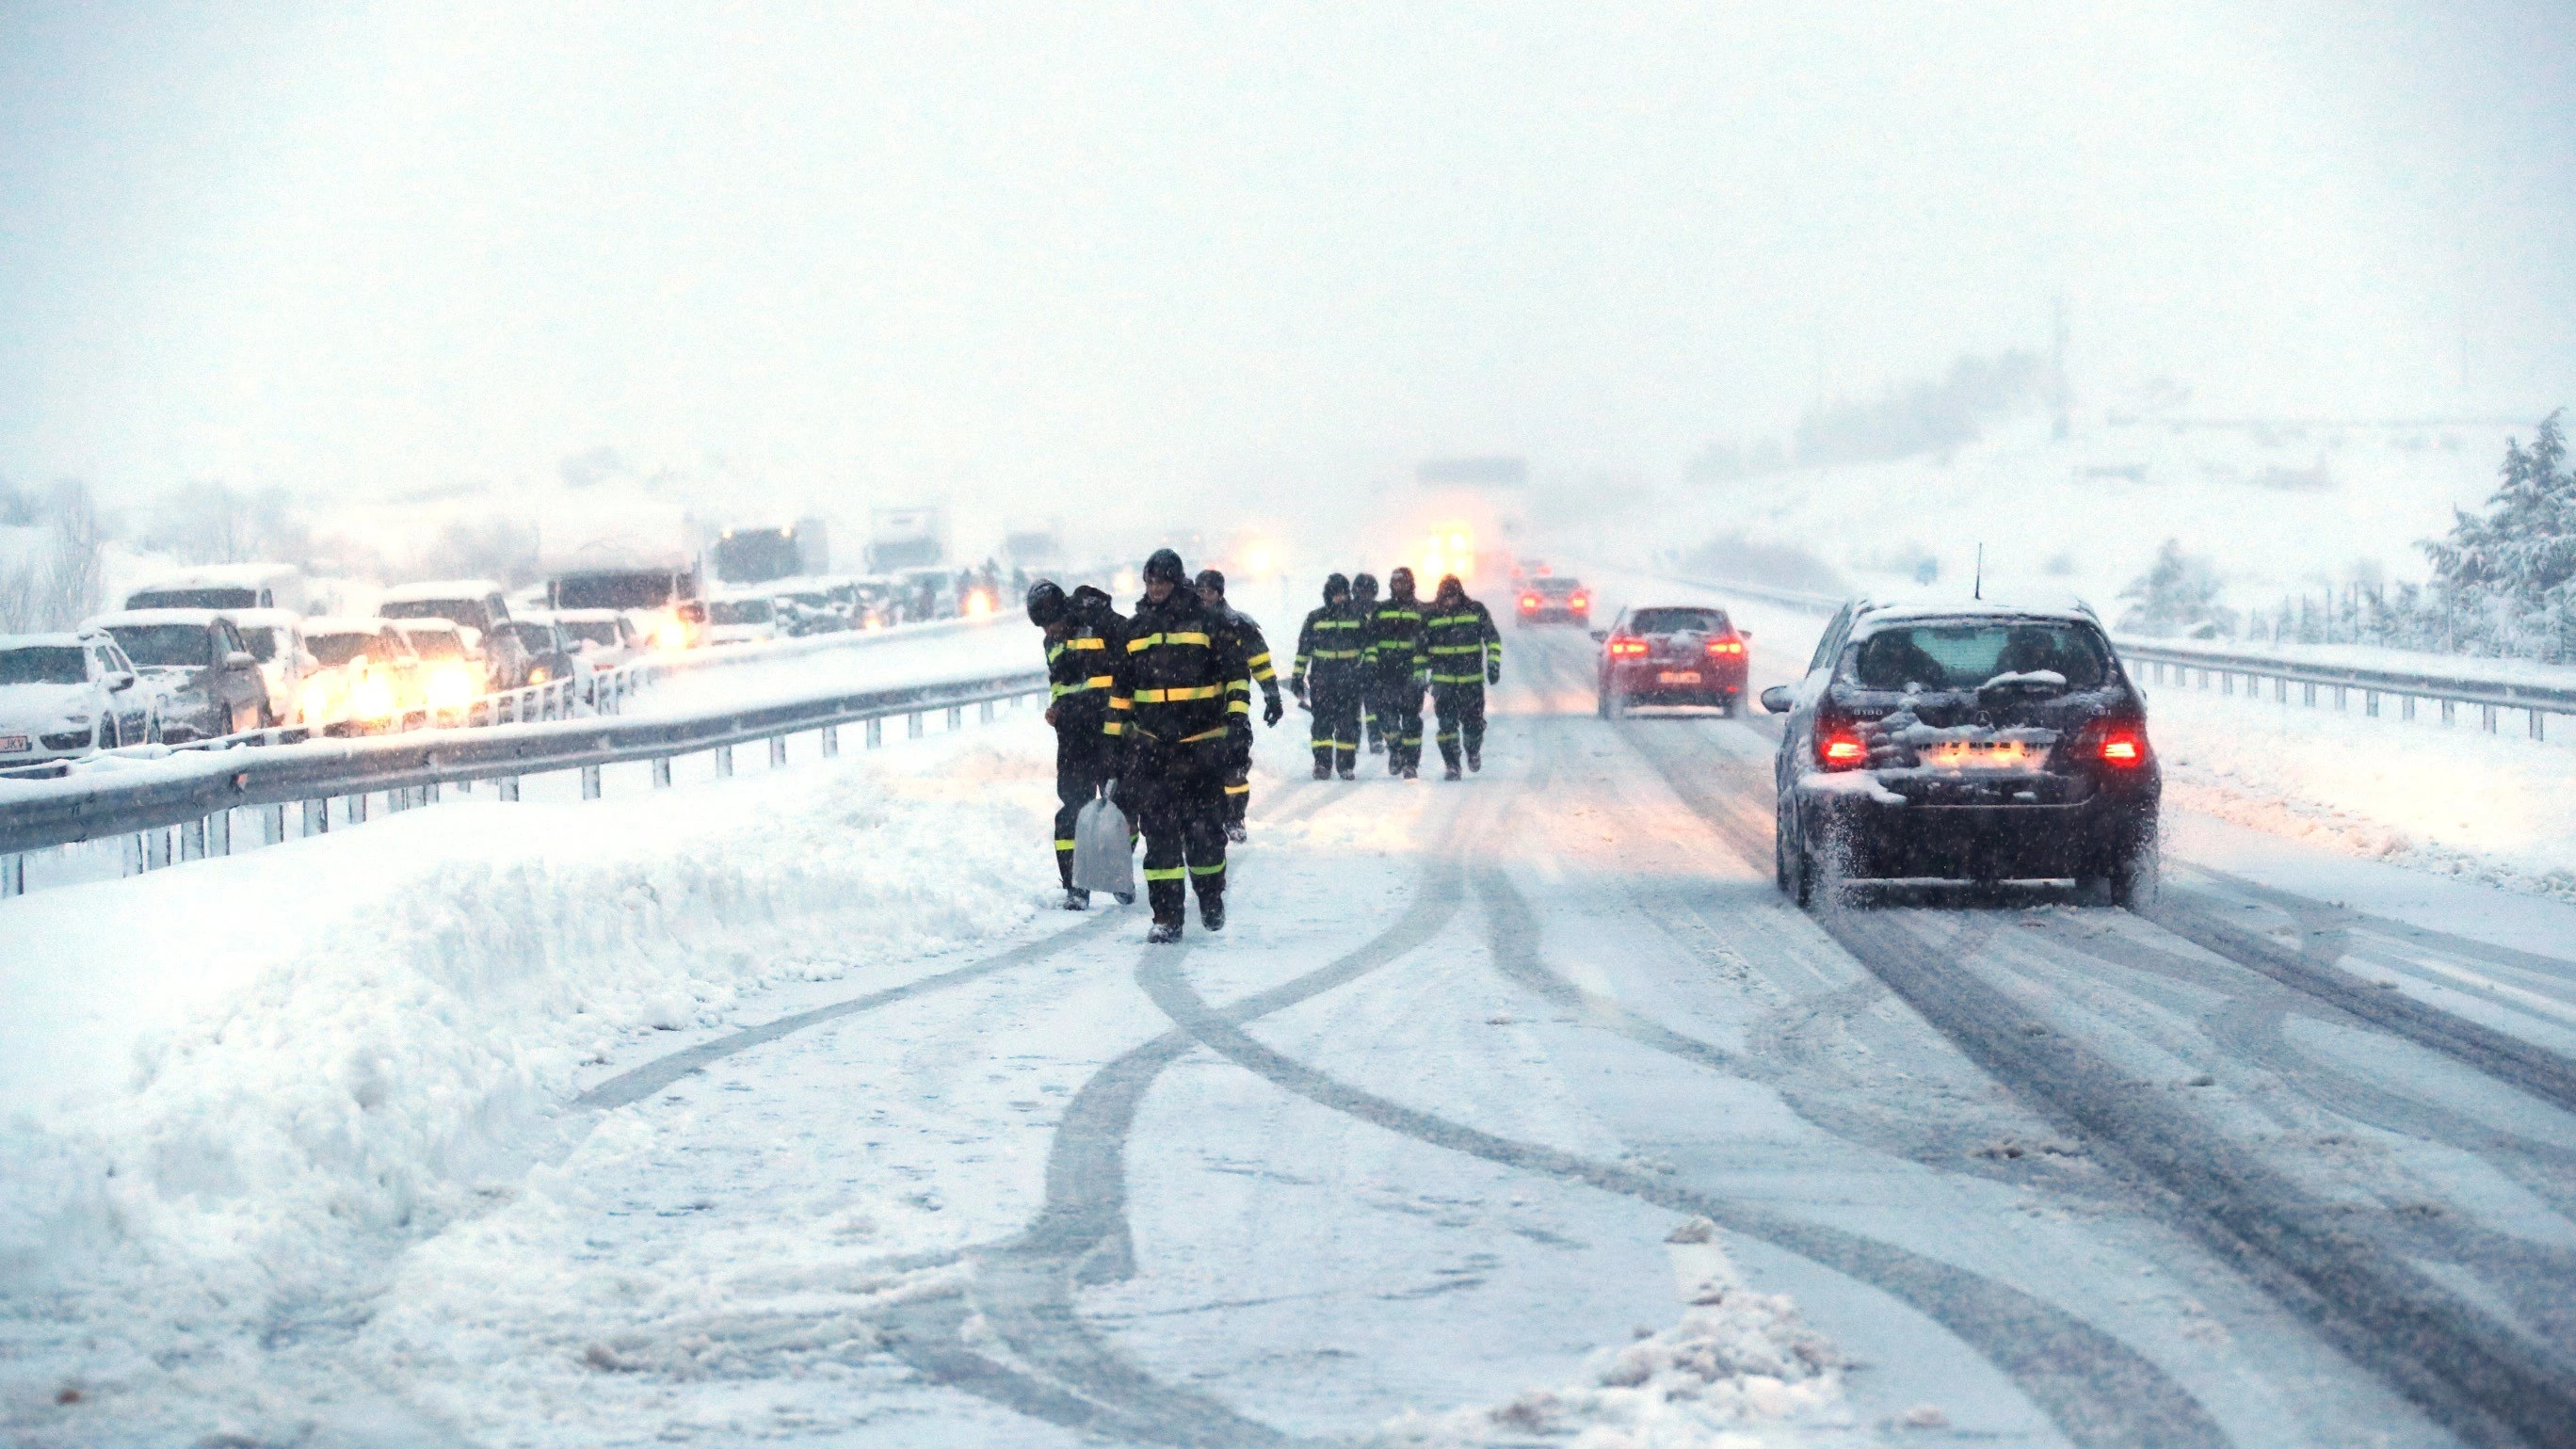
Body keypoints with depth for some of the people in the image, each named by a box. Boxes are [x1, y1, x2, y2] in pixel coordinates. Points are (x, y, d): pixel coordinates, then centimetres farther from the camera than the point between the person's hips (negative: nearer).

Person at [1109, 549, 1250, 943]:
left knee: (1204, 828, 3)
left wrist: (1237, 722, -8)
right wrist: (1116, 736, 15)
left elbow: (1236, 672, 0)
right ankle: (1166, 916, -3)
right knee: (1159, 830, -5)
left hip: (1202, 744, -2)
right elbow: (1120, 688, 18)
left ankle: (1211, 899, 27)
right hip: (1151, 746, 2)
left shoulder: (1207, 621, 0)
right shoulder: (1136, 629, 11)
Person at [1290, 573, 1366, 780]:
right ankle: (1322, 763, -7)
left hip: (1350, 679, 1)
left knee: (1348, 723, -1)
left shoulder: (1357, 617, 9)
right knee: (1323, 721, -8)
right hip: (1321, 678, -1)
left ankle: (1346, 765, 6)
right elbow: (1303, 649, 10)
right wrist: (1297, 677, 7)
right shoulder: (1315, 618, 7)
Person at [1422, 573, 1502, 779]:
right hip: (1443, 681, 0)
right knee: (1447, 723, -8)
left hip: (1472, 680, 0)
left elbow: (1492, 638, 6)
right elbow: (1421, 645, 10)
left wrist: (1493, 665, -3)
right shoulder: (1431, 614, 1)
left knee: (1474, 723, 2)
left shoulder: (1476, 610, 0)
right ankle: (1452, 766, 1)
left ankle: (1473, 751, 33)